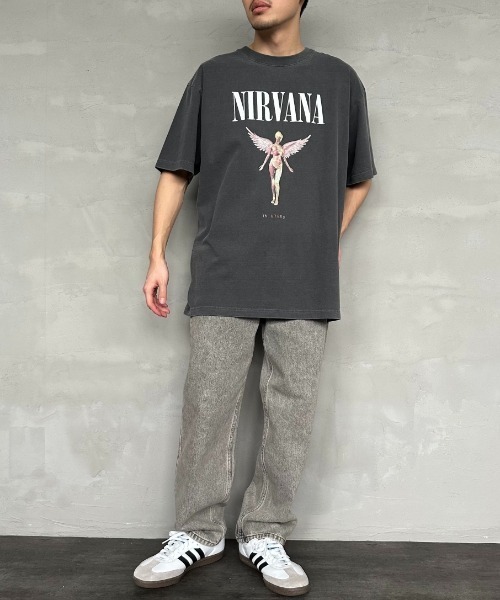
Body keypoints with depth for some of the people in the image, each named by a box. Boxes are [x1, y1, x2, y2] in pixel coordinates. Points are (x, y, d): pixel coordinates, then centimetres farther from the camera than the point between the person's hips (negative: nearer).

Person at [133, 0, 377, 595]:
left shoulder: (339, 79, 13)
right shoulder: (215, 76, 11)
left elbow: (359, 177, 22)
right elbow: (175, 170, 11)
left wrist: (329, 238, 11)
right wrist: (157, 255, 5)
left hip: (307, 283, 1)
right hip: (223, 277, 0)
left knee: (291, 411, 2)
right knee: (208, 406, 1)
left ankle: (264, 535, 17)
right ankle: (196, 534, 17)